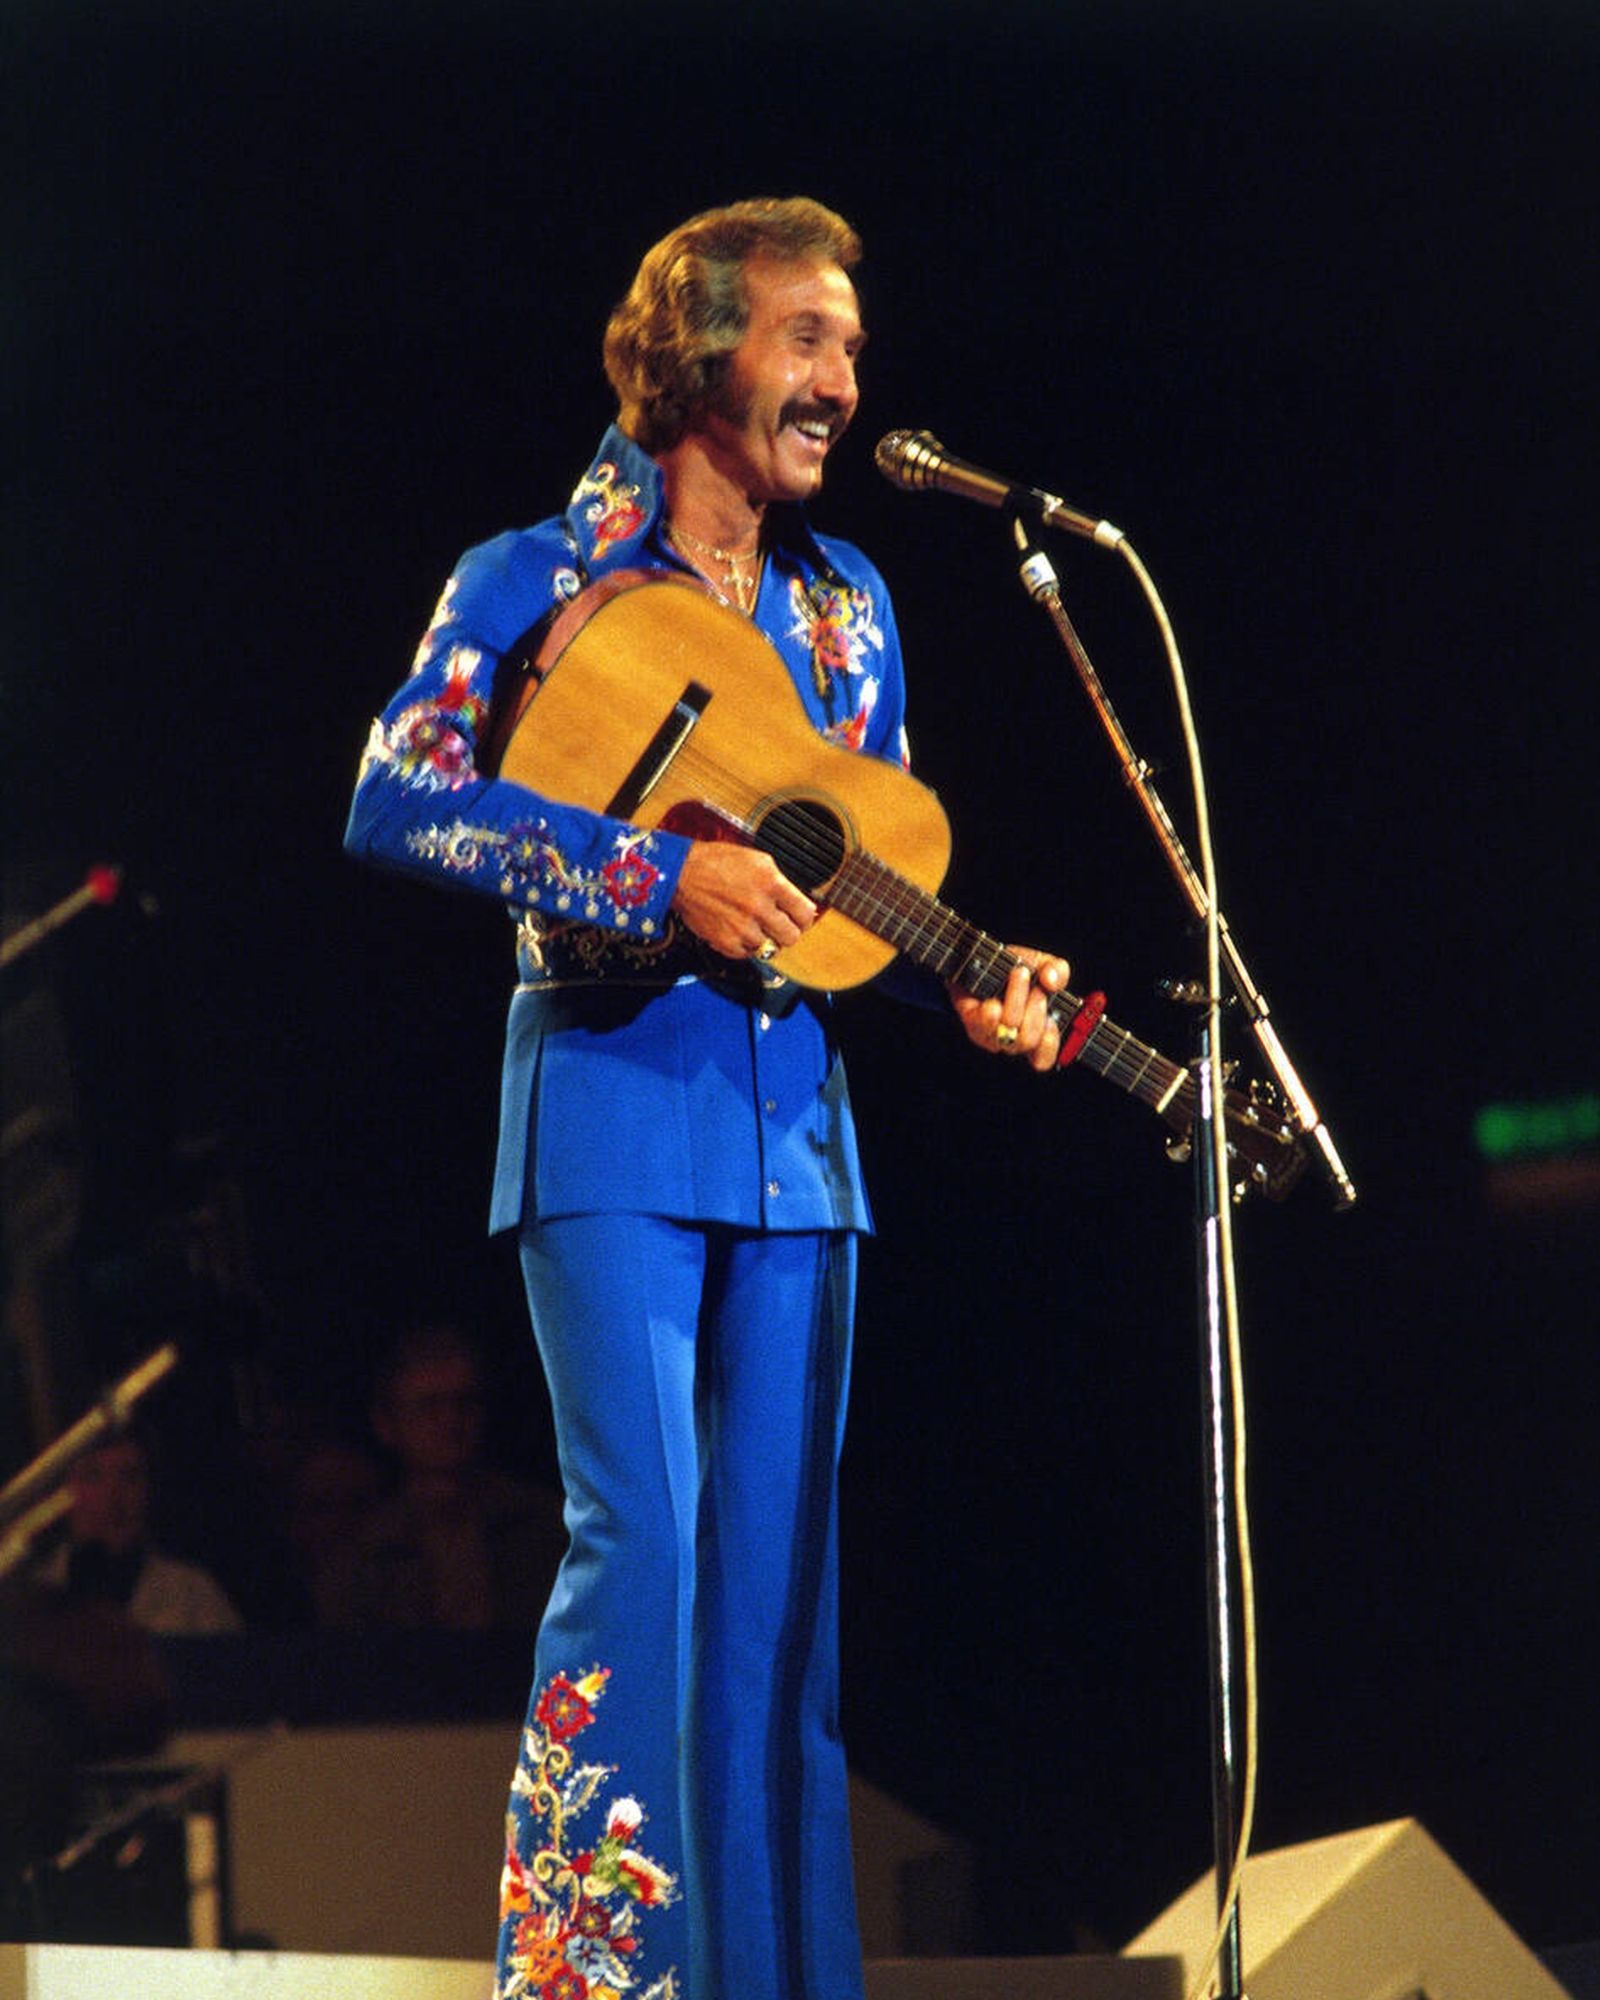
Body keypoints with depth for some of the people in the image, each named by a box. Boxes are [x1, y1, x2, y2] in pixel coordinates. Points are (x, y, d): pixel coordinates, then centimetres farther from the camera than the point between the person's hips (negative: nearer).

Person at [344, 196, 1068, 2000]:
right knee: (642, 1530, -15)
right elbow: (395, 795, -14)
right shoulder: (541, 579, -2)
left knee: (777, 1564, 3)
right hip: (612, 1103, -5)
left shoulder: (844, 605, 15)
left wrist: (976, 981, -1)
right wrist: (662, 876, -21)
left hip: (792, 1117, 5)